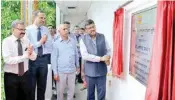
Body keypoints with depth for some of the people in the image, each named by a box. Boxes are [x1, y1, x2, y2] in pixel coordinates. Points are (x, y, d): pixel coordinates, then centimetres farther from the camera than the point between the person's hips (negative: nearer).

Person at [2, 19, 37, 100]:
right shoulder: (6, 41, -11)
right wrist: (25, 56, -31)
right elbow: (8, 60, -23)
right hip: (11, 76, -4)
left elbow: (33, 57, -2)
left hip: (25, 75, 4)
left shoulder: (26, 41, 3)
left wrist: (31, 52, -25)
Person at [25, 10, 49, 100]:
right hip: (32, 59, -4)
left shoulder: (46, 29, 5)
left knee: (42, 85, 17)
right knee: (31, 85, 10)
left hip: (43, 59, 4)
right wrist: (40, 42, -18)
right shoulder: (28, 29, -8)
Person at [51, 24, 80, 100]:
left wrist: (77, 66, 17)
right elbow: (53, 58, -3)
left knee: (71, 89, 14)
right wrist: (55, 72, -6)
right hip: (61, 71, -2)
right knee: (60, 90, 10)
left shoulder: (73, 41, 3)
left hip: (72, 70, 2)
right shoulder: (56, 43, -4)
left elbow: (76, 54, 12)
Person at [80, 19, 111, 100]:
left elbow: (108, 50, 9)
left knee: (102, 93, 8)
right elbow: (84, 55, -18)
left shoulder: (102, 37, 2)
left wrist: (108, 57, -15)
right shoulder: (83, 40, -7)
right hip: (90, 71, -2)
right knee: (90, 93, 14)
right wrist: (100, 58, -21)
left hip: (102, 70, 2)